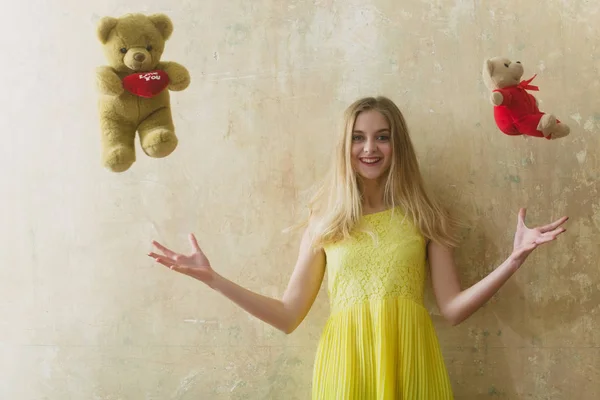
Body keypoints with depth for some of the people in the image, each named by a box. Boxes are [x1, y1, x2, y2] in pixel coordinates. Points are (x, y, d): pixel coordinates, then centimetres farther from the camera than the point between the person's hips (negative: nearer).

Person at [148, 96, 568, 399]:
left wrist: (515, 259, -11)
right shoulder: (324, 222, 7)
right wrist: (211, 277, 1)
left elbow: (453, 308, 0)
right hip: (346, 364, 0)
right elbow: (288, 316, 6)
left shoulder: (424, 218, 7)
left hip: (408, 364, 0)